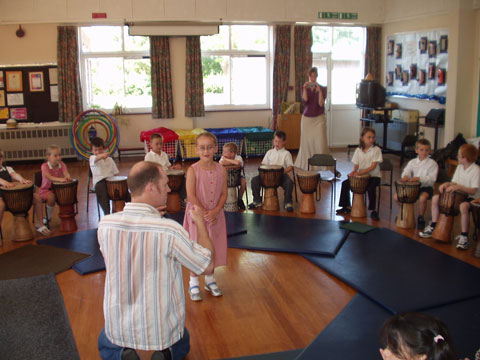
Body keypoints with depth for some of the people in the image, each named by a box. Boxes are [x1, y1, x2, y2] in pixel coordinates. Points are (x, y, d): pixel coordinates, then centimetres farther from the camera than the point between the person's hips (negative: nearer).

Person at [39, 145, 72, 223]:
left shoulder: (62, 164, -1)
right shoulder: (45, 166, -17)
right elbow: (49, 177, -35)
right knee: (51, 197, -35)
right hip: (46, 189, -5)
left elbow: (66, 173, -19)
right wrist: (60, 179, -52)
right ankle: (48, 217, -11)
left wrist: (67, 177, -45)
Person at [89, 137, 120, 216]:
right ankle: (107, 214, -34)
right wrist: (102, 155, -43)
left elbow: (115, 173, 20)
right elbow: (96, 158, -19)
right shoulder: (92, 158, 8)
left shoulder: (109, 159, 20)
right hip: (99, 182, -3)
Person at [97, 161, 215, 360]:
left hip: (119, 326, 2)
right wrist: (200, 223, 0)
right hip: (162, 328, -1)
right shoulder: (170, 230, -27)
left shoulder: (105, 225, -15)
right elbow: (208, 265, -12)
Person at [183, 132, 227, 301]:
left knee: (213, 248, 14)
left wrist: (215, 211, -16)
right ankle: (193, 282, 23)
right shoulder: (193, 170, -13)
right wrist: (204, 213, -20)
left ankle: (210, 278, 33)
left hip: (215, 215, 4)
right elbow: (191, 195, -17)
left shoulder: (221, 170, -2)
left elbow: (224, 194, -2)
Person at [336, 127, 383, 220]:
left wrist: (360, 172, -26)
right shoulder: (358, 150, 2)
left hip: (373, 176, -5)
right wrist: (354, 171, -18)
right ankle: (347, 207, 8)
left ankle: (373, 210, -15)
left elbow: (373, 166, -17)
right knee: (345, 183, -5)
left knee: (371, 188, -32)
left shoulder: (376, 150, -11)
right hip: (360, 175, 5)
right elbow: (356, 164, 5)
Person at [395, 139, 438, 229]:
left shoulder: (432, 163, -5)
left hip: (426, 187, -4)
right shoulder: (412, 162, 10)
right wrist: (405, 176, -29)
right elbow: (406, 171, -3)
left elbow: (432, 178, -16)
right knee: (397, 196, -11)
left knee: (422, 198, -36)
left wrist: (419, 178, -31)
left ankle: (421, 218, -9)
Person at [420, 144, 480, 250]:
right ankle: (433, 227, 5)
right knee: (435, 198, -4)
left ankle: (464, 236, -28)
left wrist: (458, 187, -33)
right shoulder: (460, 167, 7)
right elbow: (454, 182, 10)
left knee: (463, 206, -41)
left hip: (471, 198, -8)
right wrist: (446, 184, -12)